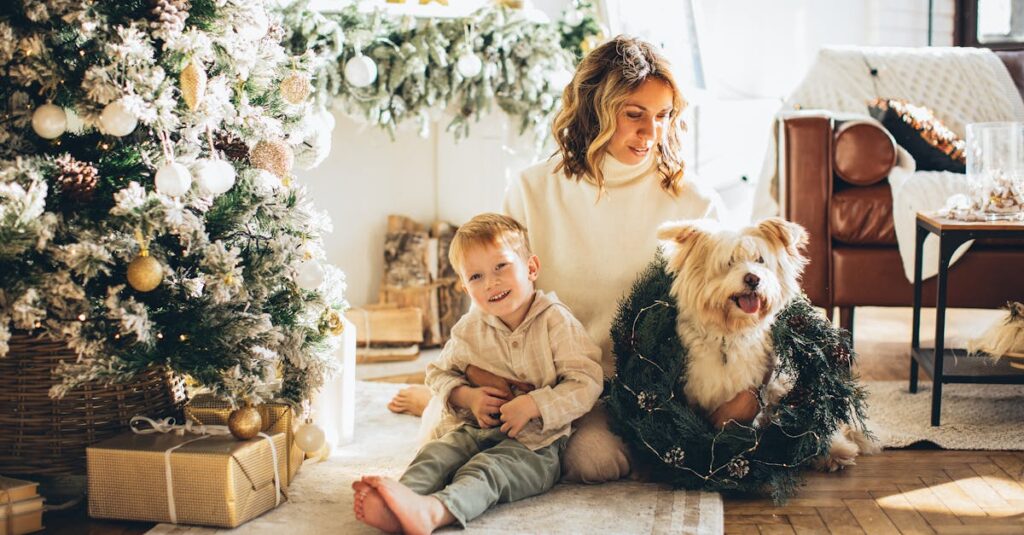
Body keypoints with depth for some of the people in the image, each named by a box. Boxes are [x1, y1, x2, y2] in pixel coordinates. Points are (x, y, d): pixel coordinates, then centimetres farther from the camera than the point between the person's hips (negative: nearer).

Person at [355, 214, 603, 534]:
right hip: (477, 431, 5)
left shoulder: (556, 322, -6)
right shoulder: (469, 328, 8)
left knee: (485, 470, -33)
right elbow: (440, 373, 19)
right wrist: (468, 397, -4)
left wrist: (532, 405, -22)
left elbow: (586, 384, -11)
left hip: (536, 443, -5)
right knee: (435, 454, -24)